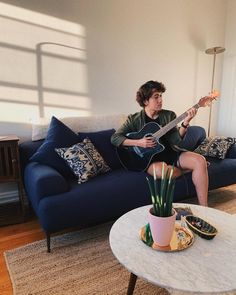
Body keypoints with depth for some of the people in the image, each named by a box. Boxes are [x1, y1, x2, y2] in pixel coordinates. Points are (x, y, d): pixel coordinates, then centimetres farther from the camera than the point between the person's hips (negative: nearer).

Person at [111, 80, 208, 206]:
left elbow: (175, 141, -5)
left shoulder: (169, 115, 4)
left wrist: (185, 123, -22)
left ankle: (203, 209, -17)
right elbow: (114, 138, -6)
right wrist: (138, 142, -18)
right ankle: (185, 170, -2)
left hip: (171, 153, 3)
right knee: (161, 170, -38)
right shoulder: (134, 119, -2)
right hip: (150, 158, -3)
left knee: (200, 160, -24)